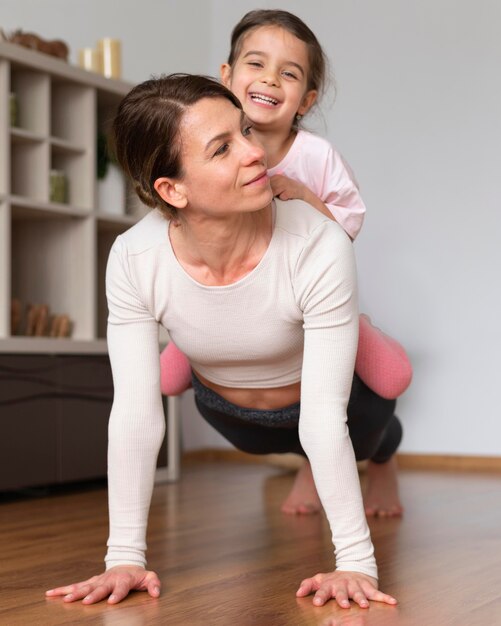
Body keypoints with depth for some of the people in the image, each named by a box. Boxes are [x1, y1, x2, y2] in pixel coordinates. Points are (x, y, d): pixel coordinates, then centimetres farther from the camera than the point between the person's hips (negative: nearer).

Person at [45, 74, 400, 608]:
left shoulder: (320, 246, -42)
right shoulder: (134, 259, -35)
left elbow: (325, 417, -39)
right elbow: (135, 414, -31)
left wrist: (356, 561, -39)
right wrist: (125, 556, -33)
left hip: (337, 395, -2)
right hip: (223, 405, 2)